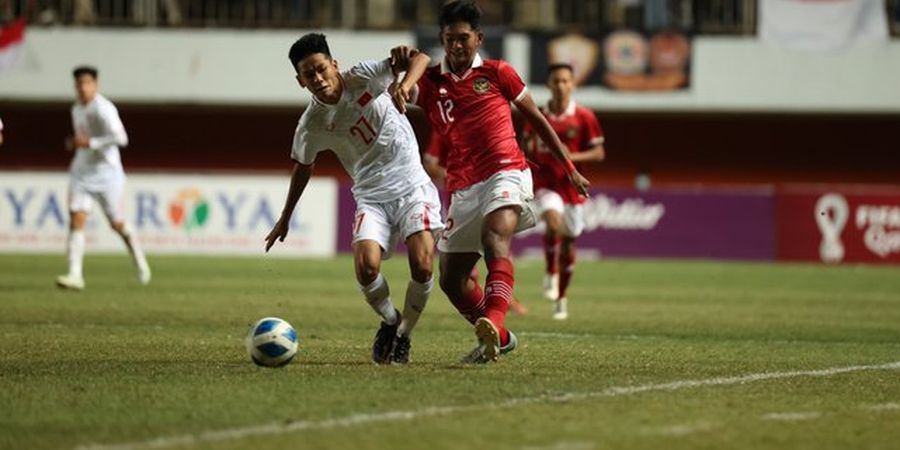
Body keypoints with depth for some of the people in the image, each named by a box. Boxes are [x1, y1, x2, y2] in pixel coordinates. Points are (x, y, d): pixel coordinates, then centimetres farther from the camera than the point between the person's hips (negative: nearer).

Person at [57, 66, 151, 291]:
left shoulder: (104, 109, -16)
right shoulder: (76, 109, 9)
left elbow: (120, 138, -28)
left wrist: (90, 143, -27)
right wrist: (73, 143, 7)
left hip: (107, 172, -6)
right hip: (81, 172, 6)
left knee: (117, 223, 7)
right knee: (76, 220, -12)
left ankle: (138, 258, 37)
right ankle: (75, 275, -17)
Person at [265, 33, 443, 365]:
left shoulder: (363, 78, -8)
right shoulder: (311, 125, -3)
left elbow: (420, 59, -10)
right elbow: (303, 167, 16)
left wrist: (404, 86, -30)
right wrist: (285, 218, 24)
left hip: (412, 185, -1)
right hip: (371, 197, 1)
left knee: (422, 265, -21)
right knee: (366, 266, -24)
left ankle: (403, 335, 7)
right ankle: (390, 322, 9)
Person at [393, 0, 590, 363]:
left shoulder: (496, 73, 6)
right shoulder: (430, 83, 10)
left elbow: (536, 117, 14)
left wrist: (569, 168, 15)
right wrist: (400, 64, -30)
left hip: (506, 173, -5)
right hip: (463, 189, 5)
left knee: (495, 238, -34)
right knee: (451, 280, 9)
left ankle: (492, 324, -56)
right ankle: (499, 340, 30)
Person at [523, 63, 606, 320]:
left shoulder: (584, 118, -3)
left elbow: (599, 153, -2)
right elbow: (527, 151, 16)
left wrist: (573, 156, -18)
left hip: (572, 186, 1)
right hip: (545, 183, -1)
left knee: (568, 241, 8)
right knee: (553, 221, -30)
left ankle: (561, 298, 23)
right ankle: (551, 274, -12)